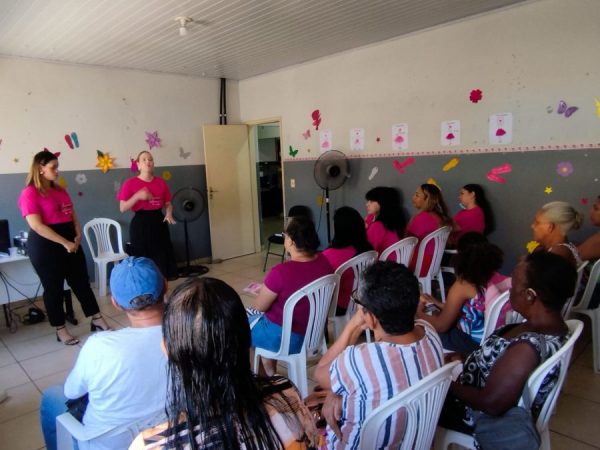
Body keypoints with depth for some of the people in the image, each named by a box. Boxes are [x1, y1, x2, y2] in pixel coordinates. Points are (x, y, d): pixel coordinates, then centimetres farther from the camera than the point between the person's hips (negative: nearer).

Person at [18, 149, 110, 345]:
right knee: (54, 288, 5)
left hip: (71, 243, 7)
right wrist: (65, 243, -22)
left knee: (82, 282, 11)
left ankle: (97, 320, 21)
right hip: (45, 246, -7)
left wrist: (78, 235, -4)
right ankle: (61, 330, 19)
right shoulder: (30, 193, -11)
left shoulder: (60, 191, 12)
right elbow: (37, 226, -20)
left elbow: (72, 215, 14)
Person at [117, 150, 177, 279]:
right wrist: (138, 196, -19)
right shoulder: (130, 183, -3)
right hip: (140, 224, -3)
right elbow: (122, 208, -7)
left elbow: (168, 203, 13)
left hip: (159, 222, 3)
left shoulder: (161, 182, 7)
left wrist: (169, 213, -8)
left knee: (161, 259, 6)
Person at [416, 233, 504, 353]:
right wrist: (439, 304, 17)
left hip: (474, 342, -7)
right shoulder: (495, 276, -2)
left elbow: (441, 326, -11)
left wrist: (419, 313, 5)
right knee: (437, 316, 22)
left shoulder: (462, 286, -22)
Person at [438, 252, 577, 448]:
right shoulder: (552, 326, -9)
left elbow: (491, 404, -30)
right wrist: (468, 357, 1)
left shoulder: (528, 347, -37)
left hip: (486, 420, -8)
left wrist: (448, 384, -17)